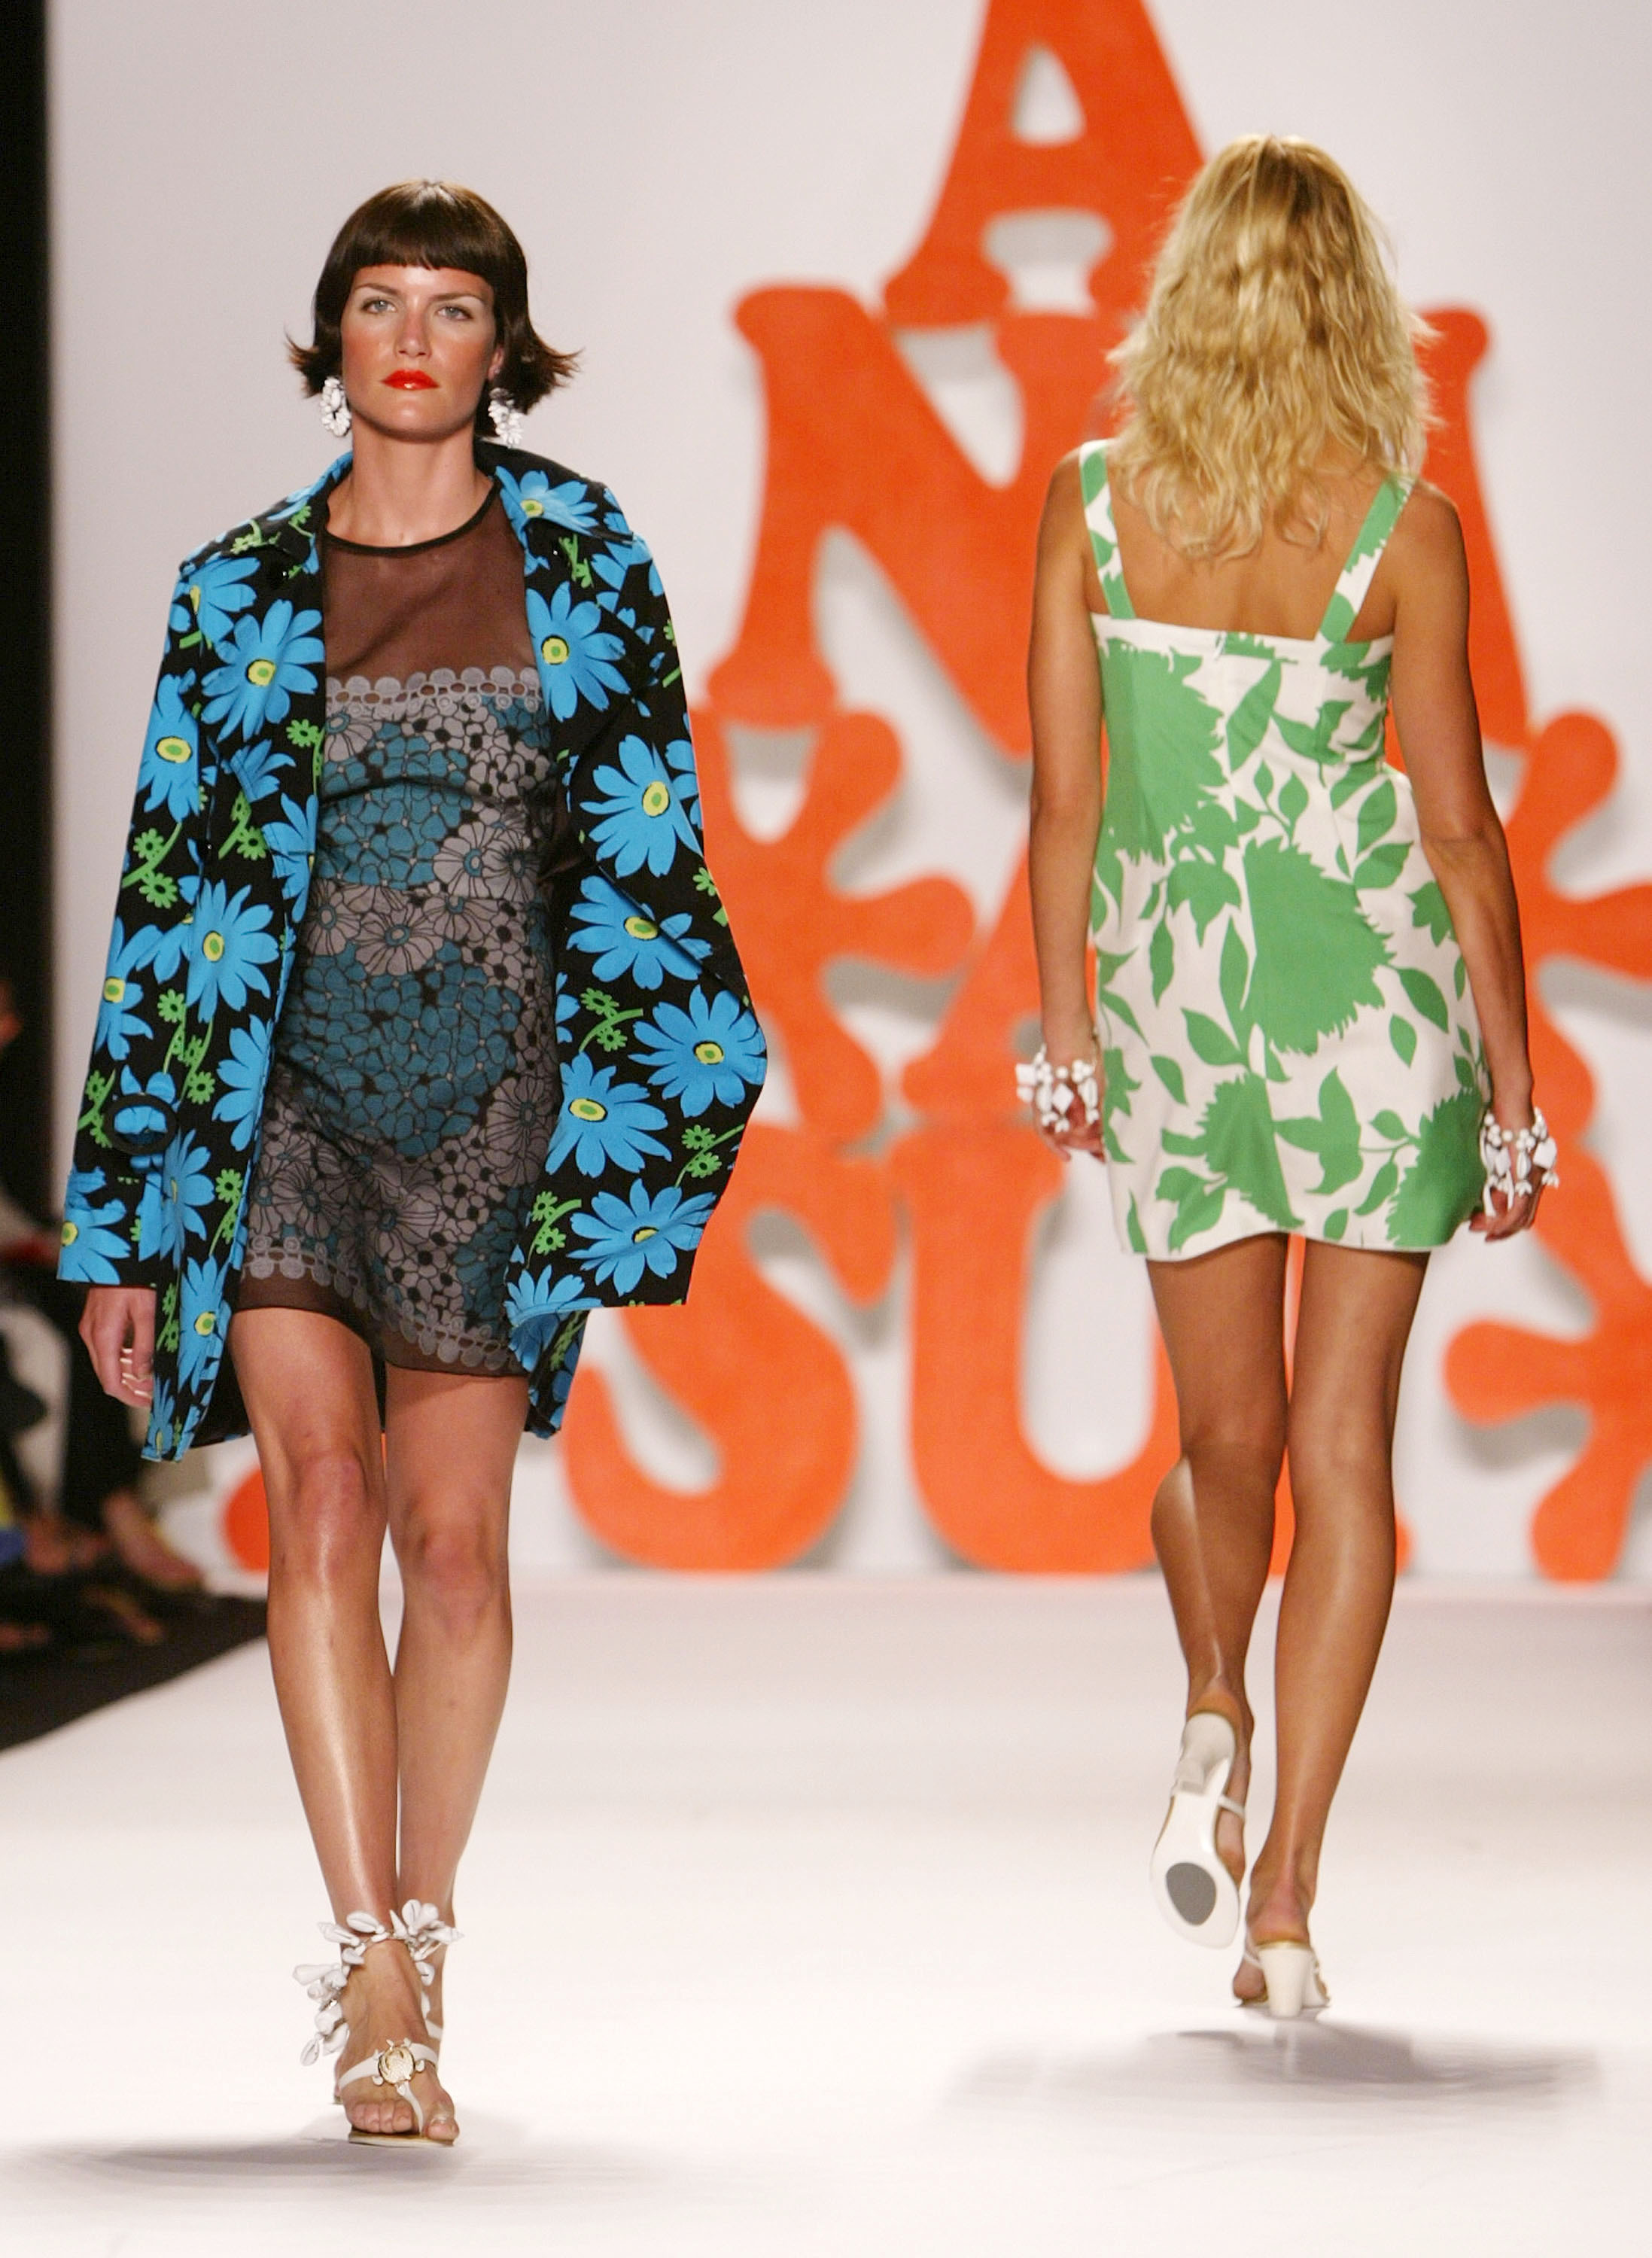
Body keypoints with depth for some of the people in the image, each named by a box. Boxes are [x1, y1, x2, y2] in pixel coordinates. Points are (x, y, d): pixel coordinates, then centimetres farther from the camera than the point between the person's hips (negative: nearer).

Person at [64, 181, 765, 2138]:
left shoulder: (581, 562, 6)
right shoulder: (241, 591, 7)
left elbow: (644, 857, 6)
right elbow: (167, 894, 8)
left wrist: (644, 1126, -2)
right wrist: (122, 1222, 5)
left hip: (494, 1100, 0)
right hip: (286, 1091, 0)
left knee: (452, 1539, 0)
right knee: (319, 1498, -15)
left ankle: (415, 1941, 18)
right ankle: (372, 1976, -17)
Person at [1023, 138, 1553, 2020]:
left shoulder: (1090, 502, -3)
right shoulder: (1402, 531, -8)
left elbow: (1061, 795, 1)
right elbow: (1459, 824, -5)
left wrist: (1065, 1027, 11)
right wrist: (1513, 1089, 2)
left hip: (1176, 986, 1)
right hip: (1374, 986, -1)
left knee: (1226, 1437, 21)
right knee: (1344, 1445, 3)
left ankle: (1214, 1725, 0)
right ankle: (1286, 1902, -1)